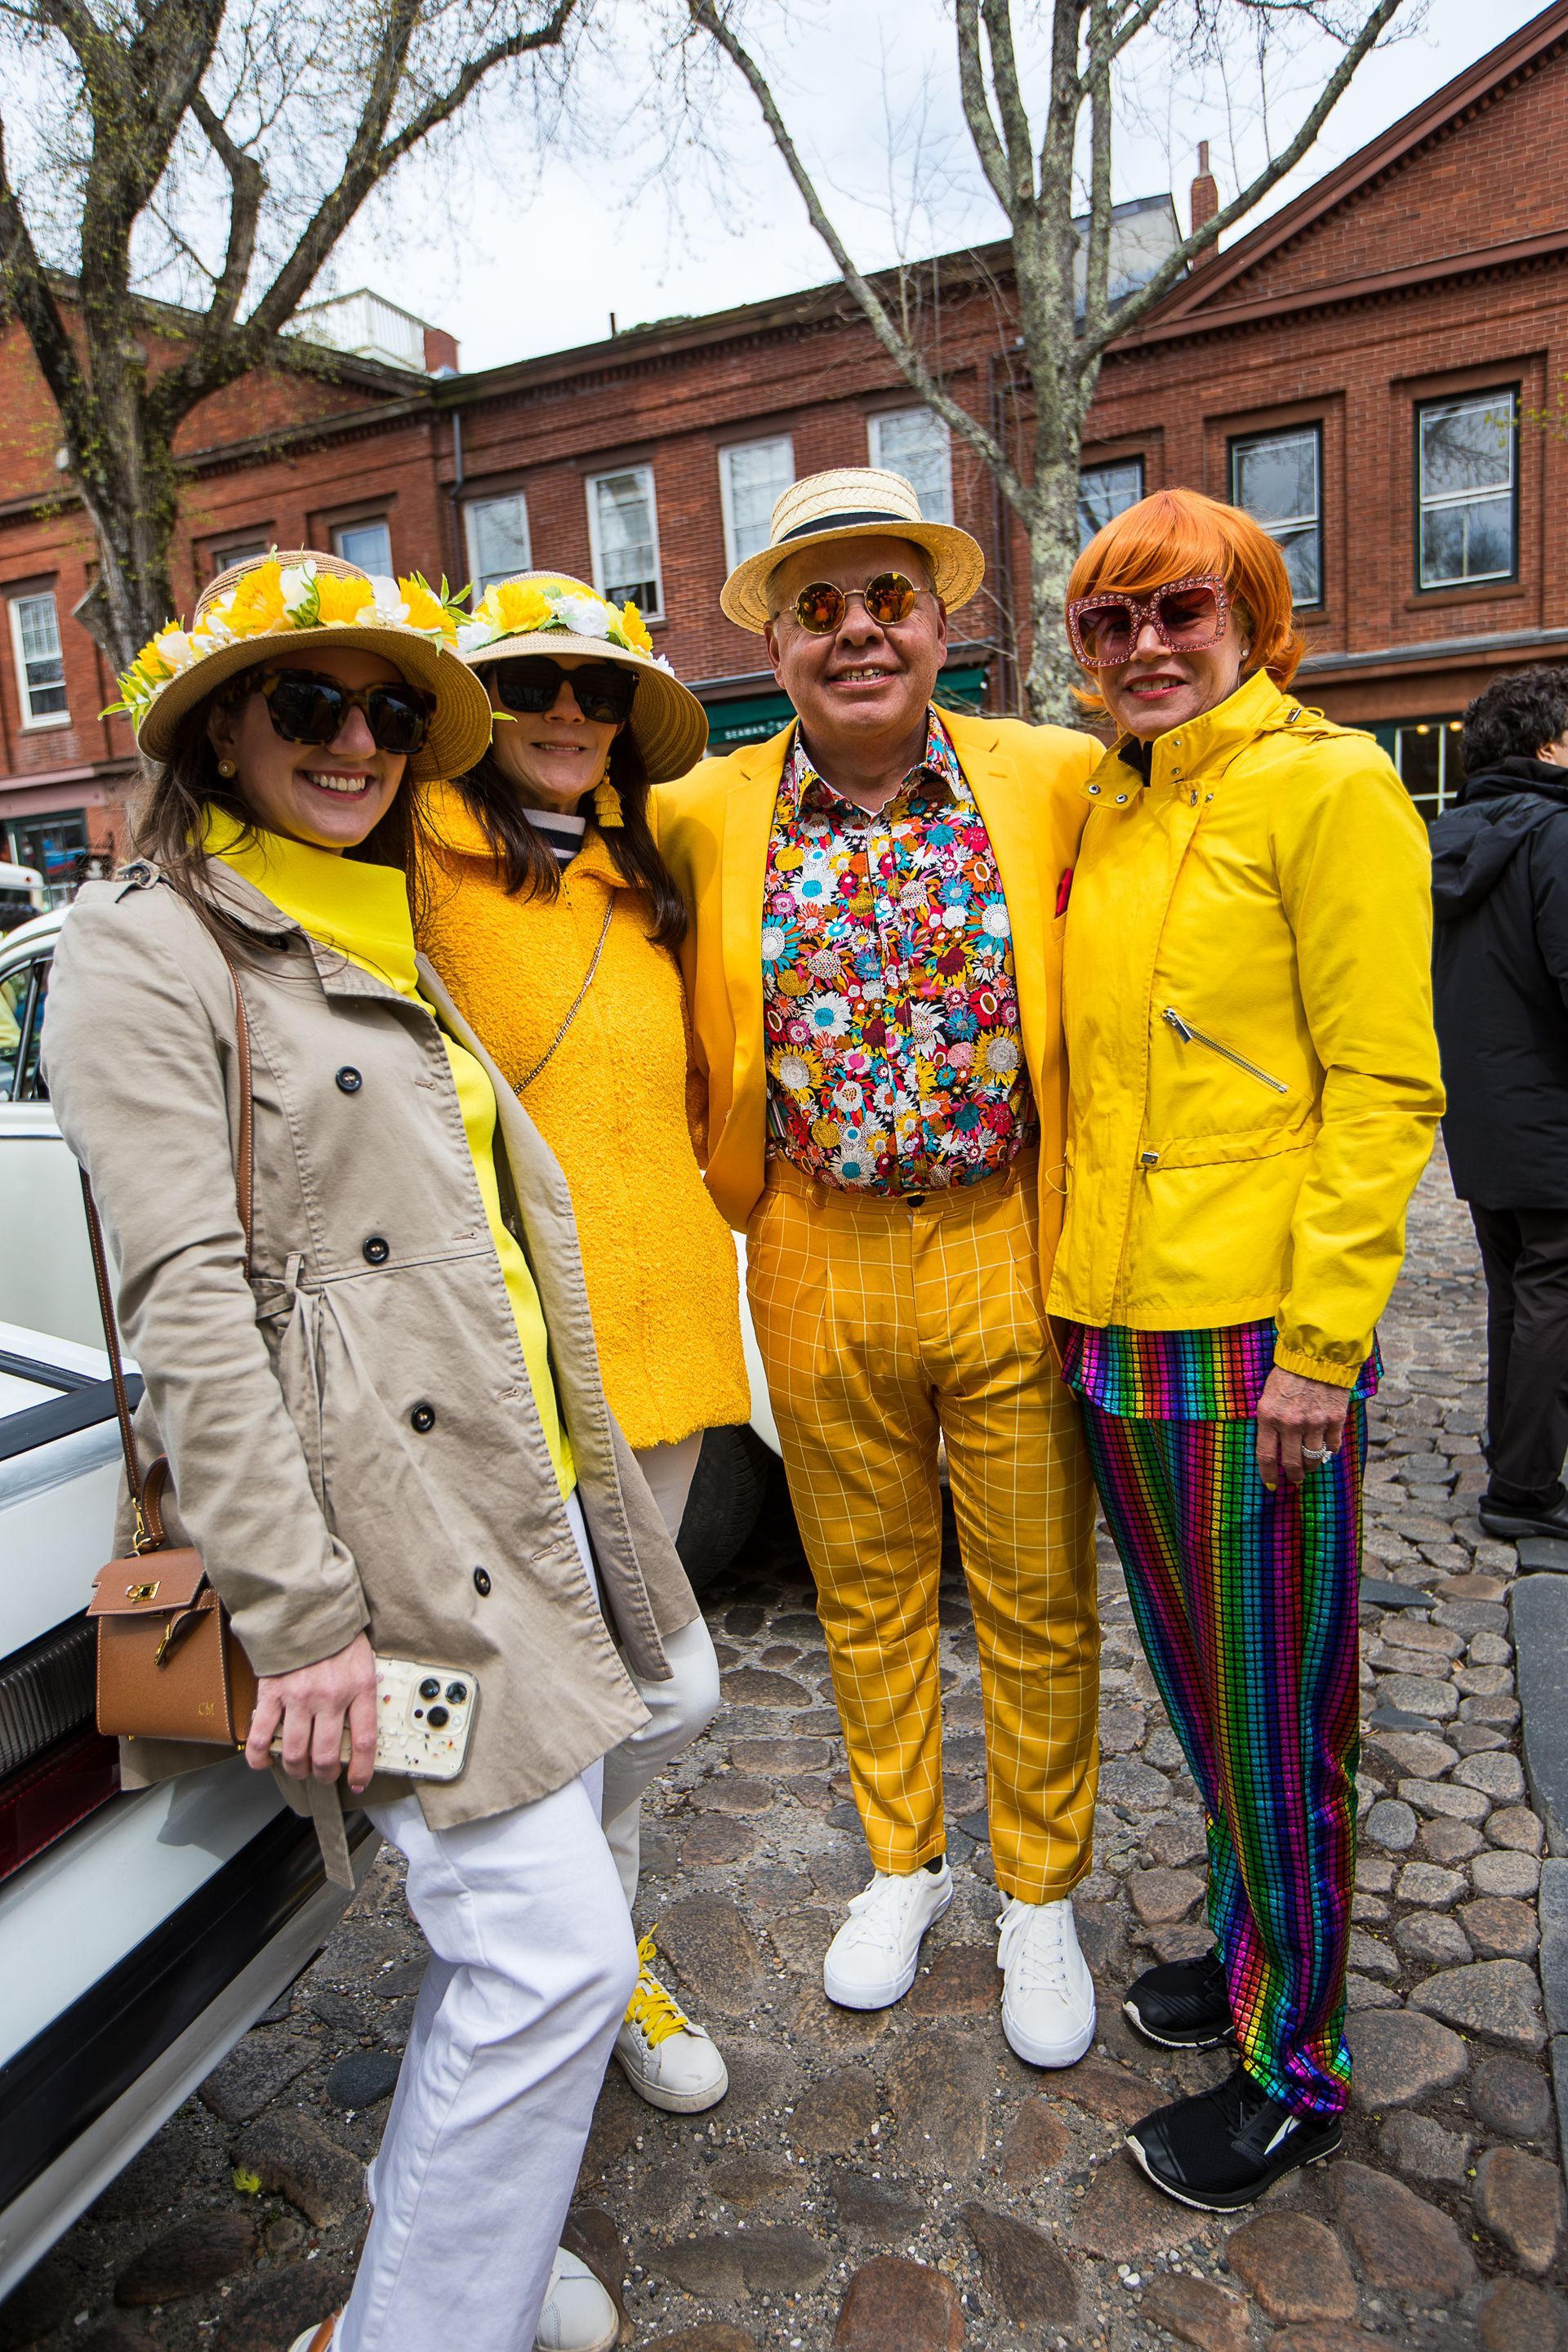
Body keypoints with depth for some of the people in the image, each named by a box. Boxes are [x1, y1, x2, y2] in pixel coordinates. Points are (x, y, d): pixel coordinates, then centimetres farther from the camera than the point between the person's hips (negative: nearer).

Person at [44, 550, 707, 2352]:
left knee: (507, 1921, 18)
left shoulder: (388, 944, 18)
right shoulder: (148, 945, -7)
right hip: (388, 1529, -8)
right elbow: (185, 1305, -16)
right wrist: (300, 1613, -19)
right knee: (554, 1953, -6)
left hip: (527, 1502, 9)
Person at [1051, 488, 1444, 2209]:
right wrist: (1083, 1282, 13)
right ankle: (1246, 1945, 44)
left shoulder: (1326, 785, -7)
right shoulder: (1106, 814, 14)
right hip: (1114, 1324, 7)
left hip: (1256, 1339, -7)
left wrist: (1321, 1344, -16)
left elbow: (1384, 1088, -13)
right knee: (1197, 1684, 21)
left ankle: (1295, 2069, 29)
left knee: (1274, 1713, 7)